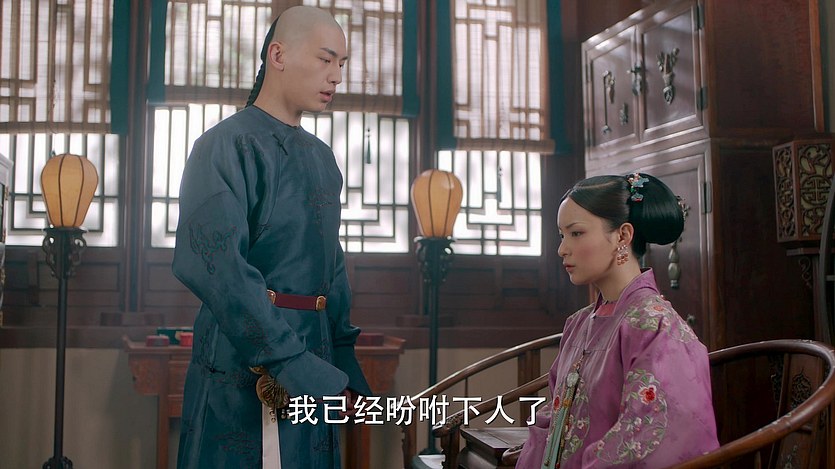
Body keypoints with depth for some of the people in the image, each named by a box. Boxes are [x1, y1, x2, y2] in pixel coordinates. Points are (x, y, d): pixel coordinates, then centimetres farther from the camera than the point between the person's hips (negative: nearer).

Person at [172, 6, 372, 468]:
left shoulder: (321, 158, 15)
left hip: (313, 368, 7)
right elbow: (215, 266, -20)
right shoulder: (228, 144, -9)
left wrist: (344, 367, 10)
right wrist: (292, 364, -23)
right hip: (244, 367, -7)